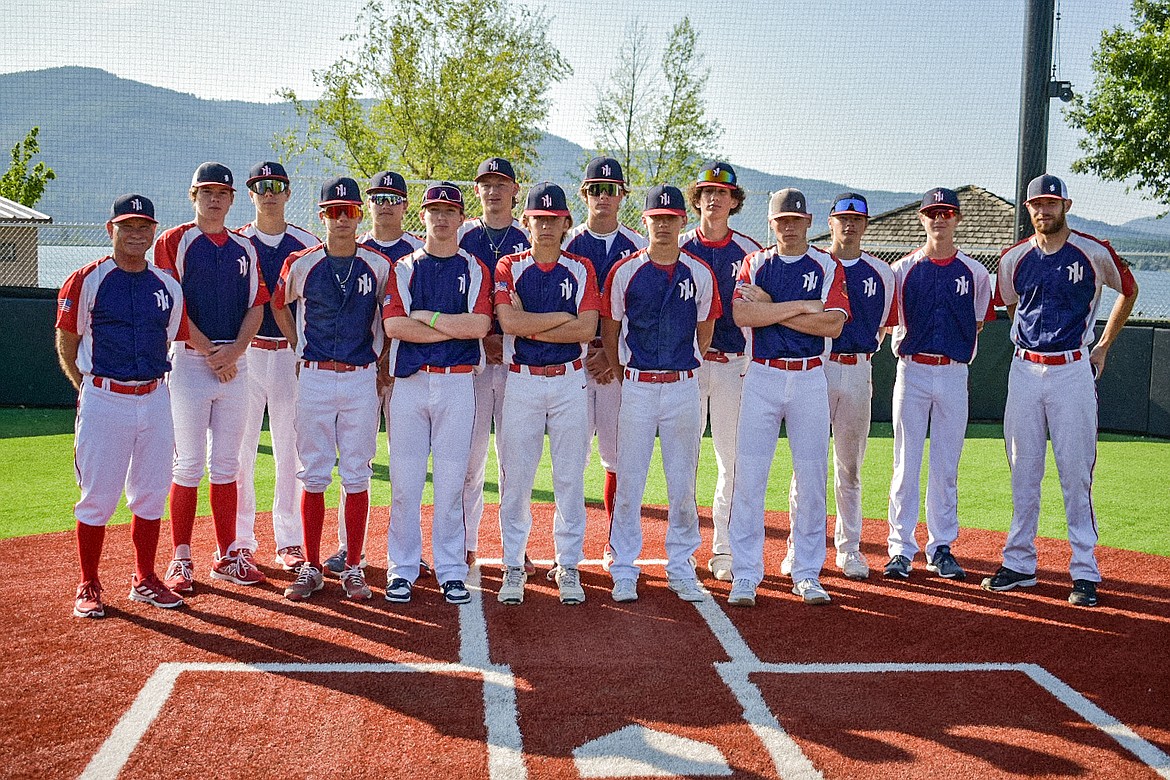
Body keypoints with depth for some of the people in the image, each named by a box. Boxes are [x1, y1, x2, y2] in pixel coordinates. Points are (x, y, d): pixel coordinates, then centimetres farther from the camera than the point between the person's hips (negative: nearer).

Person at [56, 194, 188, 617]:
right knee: (97, 498, 1)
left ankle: (144, 580, 23)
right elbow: (66, 341, 2)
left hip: (155, 400, 4)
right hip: (103, 400, -4)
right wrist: (86, 389, 2)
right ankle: (88, 587, 13)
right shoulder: (87, 280, -3)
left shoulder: (168, 286, 8)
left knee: (150, 495, 9)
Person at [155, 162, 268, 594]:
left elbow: (256, 306, 8)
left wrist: (234, 351, -8)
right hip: (189, 360, -4)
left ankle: (227, 556, 13)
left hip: (235, 363, 4)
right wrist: (211, 352, -12)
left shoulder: (244, 249, 14)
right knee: (188, 465, -3)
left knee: (226, 464, 7)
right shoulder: (174, 242, 0)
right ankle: (181, 559, 5)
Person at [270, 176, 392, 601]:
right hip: (314, 378, 0)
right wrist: (299, 350, 13)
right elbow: (278, 303, 18)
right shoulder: (302, 263, 2)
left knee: (356, 476, 3)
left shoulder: (379, 266, 1)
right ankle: (311, 567, 11)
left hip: (361, 379, 0)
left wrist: (380, 361, 10)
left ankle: (353, 568, 11)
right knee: (314, 475, 3)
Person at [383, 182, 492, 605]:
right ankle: (402, 570, 9)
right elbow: (394, 325, -7)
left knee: (451, 480, 3)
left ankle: (451, 570, 11)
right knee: (404, 480, 1)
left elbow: (480, 325, -8)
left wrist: (425, 317, -7)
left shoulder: (475, 270, 9)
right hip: (409, 382, 0)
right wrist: (457, 326, -8)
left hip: (457, 383, 0)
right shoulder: (404, 268, 10)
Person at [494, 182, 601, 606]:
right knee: (515, 477, 2)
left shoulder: (581, 270, 5)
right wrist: (564, 317, -9)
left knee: (570, 478, 4)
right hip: (521, 381, 0)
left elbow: (587, 330, -9)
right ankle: (513, 567, 12)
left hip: (569, 382, 1)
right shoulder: (509, 267, 4)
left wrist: (530, 327, -11)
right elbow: (509, 321, -13)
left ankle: (568, 567, 14)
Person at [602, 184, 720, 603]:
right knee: (629, 482, 1)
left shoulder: (699, 273, 4)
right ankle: (624, 570, 10)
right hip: (637, 386, -1)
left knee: (683, 484, 6)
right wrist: (623, 375, 6)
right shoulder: (625, 271, 0)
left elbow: (704, 329, 13)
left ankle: (681, 569, 17)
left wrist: (684, 367, 10)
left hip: (683, 387, 1)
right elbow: (609, 328, 7)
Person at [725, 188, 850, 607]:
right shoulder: (755, 263, 8)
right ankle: (745, 575, 2)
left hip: (809, 380, 0)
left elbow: (833, 324, -10)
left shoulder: (827, 267, 6)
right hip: (761, 378, 0)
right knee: (749, 475, -4)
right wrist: (799, 306, -11)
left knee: (811, 477, 3)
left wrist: (771, 310, -9)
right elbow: (742, 315, -10)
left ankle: (807, 573, 14)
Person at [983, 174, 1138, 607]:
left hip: (1073, 372, -3)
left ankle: (1085, 572, 3)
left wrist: (1103, 346, 13)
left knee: (1076, 474, -3)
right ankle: (1019, 564, 16)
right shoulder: (1013, 259, 5)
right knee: (1023, 473, 7)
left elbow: (1129, 291, 14)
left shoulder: (1094, 254, -3)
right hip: (1024, 371, 3)